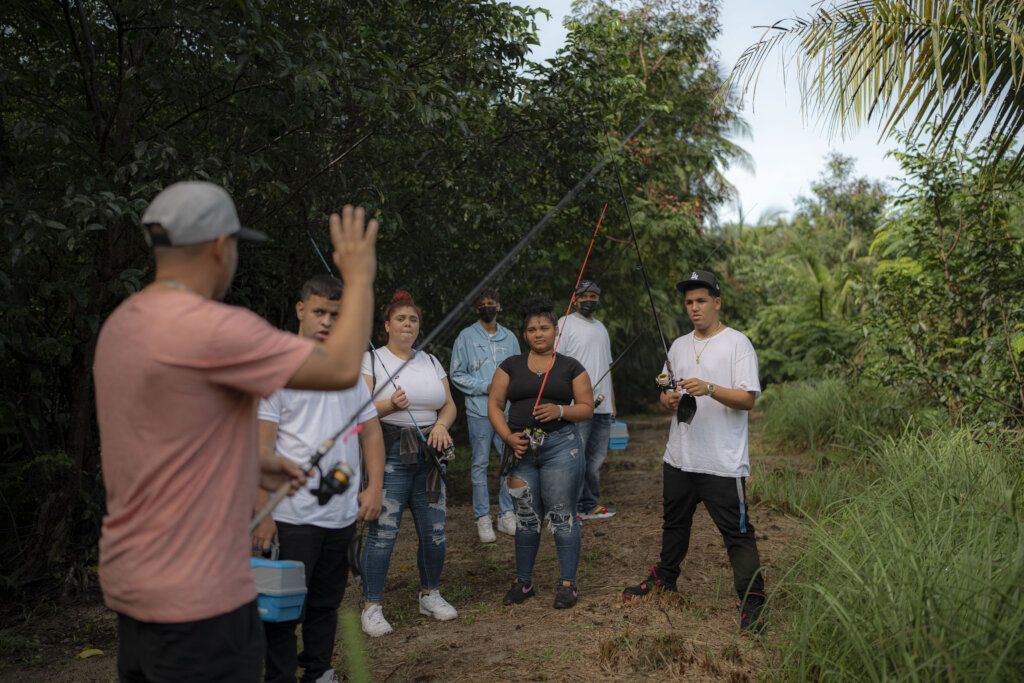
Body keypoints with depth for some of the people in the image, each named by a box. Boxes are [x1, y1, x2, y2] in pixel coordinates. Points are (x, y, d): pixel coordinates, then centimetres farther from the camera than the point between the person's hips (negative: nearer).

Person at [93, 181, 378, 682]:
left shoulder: (121, 324, 7)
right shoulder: (210, 329, -23)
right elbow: (341, 369, -20)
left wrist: (249, 466, 17)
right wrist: (359, 276, -7)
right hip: (196, 600, -9)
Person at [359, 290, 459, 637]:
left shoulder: (431, 362, 16)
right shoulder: (370, 360, 0)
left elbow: (449, 404, 15)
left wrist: (442, 423, -6)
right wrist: (390, 406, -26)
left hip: (429, 455, 5)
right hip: (388, 455, -5)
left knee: (434, 531, 6)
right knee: (383, 532, -7)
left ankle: (430, 595, 27)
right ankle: (371, 607, 6)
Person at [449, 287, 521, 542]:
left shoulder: (509, 337, 13)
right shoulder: (466, 337, 2)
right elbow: (456, 374, 0)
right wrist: (486, 387, -9)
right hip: (479, 411, -3)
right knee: (480, 464, 1)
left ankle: (506, 514, 15)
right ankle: (483, 517, 9)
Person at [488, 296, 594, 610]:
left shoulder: (570, 367, 7)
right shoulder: (510, 366, 11)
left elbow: (587, 407, 4)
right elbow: (494, 405, 7)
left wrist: (560, 410, -14)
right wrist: (508, 436, -8)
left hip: (561, 446, -2)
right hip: (521, 448, 2)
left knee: (562, 516, -1)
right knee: (525, 518, 9)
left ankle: (567, 583, 11)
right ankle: (523, 581, 23)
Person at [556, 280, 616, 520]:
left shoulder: (601, 327, 20)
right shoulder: (565, 324, -3)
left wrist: (612, 403, 21)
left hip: (602, 408, 8)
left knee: (597, 458, 12)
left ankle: (591, 505, 21)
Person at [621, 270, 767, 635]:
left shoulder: (737, 343, -5)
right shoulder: (679, 345, 14)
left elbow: (747, 399, -13)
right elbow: (665, 392, 19)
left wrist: (709, 389, -27)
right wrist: (669, 399, -4)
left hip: (723, 462, -6)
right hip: (680, 457, 6)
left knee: (737, 532, -5)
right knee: (674, 522, 20)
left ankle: (752, 603, 4)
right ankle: (664, 577, 38)